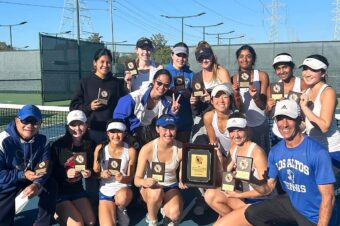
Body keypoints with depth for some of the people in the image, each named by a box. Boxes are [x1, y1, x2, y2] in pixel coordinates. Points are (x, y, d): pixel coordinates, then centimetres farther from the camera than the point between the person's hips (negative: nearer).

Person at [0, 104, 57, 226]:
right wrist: (22, 175, -33)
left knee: (51, 185, -21)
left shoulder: (42, 140, -12)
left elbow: (46, 167, -17)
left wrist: (37, 184, -35)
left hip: (30, 181, 3)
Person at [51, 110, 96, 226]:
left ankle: (64, 213, 21)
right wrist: (65, 173, -28)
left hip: (77, 190, 5)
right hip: (58, 191, -5)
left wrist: (89, 173, -11)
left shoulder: (90, 145, -5)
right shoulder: (58, 145, -19)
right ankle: (58, 214, 15)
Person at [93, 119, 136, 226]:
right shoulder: (100, 148, -8)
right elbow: (94, 173, 2)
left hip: (123, 189, 0)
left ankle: (121, 210, 0)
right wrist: (101, 174, -20)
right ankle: (114, 210, 18)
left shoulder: (130, 151, -10)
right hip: (106, 191, 1)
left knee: (122, 197, -37)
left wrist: (122, 179, -25)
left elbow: (130, 177, -4)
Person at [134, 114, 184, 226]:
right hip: (150, 186, -1)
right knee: (156, 192, -37)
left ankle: (165, 210, 13)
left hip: (171, 187, 1)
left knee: (175, 214, -27)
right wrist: (144, 182, -44)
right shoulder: (147, 149, -21)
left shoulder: (181, 149, -17)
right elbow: (137, 179, -21)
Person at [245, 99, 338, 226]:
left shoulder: (318, 153, -26)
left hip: (316, 215, -5)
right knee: (252, 213, 3)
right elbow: (269, 188, 0)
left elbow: (328, 197, -22)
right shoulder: (275, 152, -5)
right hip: (292, 203, 6)